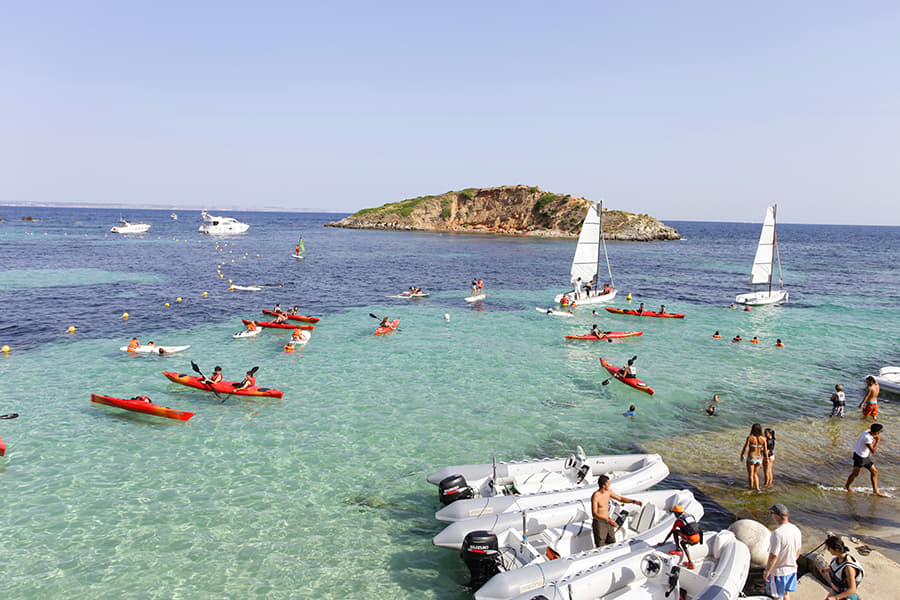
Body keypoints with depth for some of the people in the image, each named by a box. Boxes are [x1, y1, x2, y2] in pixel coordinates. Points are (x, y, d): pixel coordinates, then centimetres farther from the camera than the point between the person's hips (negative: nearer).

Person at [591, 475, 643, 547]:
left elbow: (620, 499, 11)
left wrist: (634, 501, 0)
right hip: (599, 524, -8)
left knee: (612, 544, 16)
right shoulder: (595, 496, -25)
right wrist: (608, 520, -40)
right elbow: (594, 514, -29)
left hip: (607, 522, 8)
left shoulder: (608, 491, -1)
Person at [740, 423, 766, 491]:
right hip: (759, 459, 4)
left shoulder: (749, 437, -19)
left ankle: (751, 487, 29)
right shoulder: (763, 439, -10)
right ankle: (757, 487, 19)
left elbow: (745, 448, -15)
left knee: (750, 474, 15)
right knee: (755, 474, 24)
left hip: (751, 458, -3)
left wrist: (741, 455, 2)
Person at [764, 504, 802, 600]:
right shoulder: (796, 530, -5)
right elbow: (798, 551, 9)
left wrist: (767, 571, -13)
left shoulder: (777, 533, -30)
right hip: (792, 569, 7)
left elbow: (773, 556, -25)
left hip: (778, 571, -7)